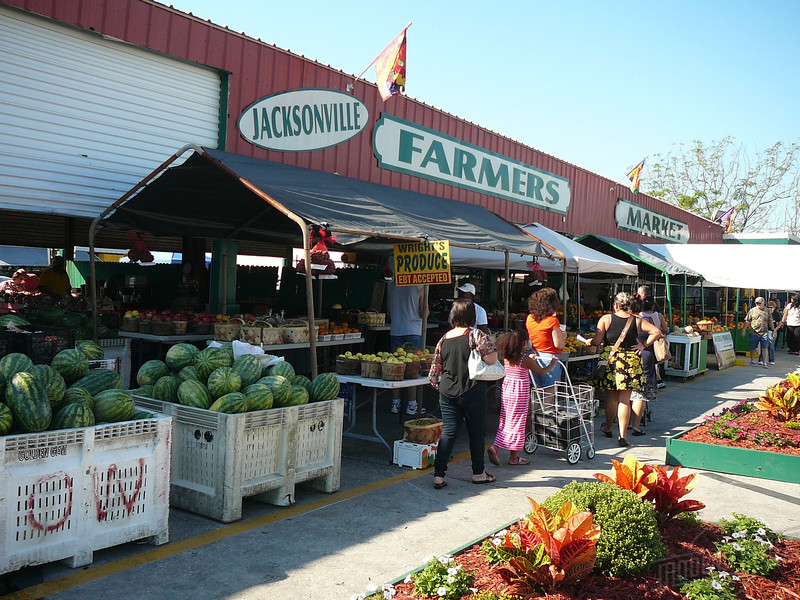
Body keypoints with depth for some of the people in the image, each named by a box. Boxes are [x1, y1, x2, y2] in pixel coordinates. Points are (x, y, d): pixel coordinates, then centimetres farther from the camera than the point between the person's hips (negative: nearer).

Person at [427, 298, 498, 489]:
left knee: (448, 432, 6)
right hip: (472, 392, -4)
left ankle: (439, 475, 2)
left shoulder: (444, 339, 5)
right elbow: (491, 359, -18)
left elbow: (435, 371, 9)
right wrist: (491, 350, 3)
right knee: (476, 432, 11)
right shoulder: (475, 335, -10)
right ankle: (478, 473, 25)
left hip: (447, 393, 4)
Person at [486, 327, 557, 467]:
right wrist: (553, 363, 14)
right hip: (520, 393, -6)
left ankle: (495, 447, -1)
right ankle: (514, 457, 11)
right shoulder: (526, 359, -14)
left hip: (507, 389, 6)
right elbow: (542, 372, -3)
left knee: (506, 421, 14)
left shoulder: (507, 358, 3)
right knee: (517, 423, 3)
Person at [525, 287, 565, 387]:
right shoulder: (552, 320, -14)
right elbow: (559, 344, -13)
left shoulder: (529, 319, 3)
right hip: (550, 358, -6)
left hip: (535, 357, 6)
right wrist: (563, 335, 8)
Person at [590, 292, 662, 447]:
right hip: (631, 362, 0)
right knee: (624, 399, 4)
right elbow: (657, 332, -2)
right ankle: (622, 436, 2)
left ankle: (608, 428, 34)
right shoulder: (637, 321, 2)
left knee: (611, 396, 16)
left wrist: (589, 342, 14)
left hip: (610, 360, 0)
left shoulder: (606, 319, -4)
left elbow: (597, 341, -6)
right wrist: (644, 345, 5)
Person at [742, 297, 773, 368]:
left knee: (765, 348, -4)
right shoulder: (752, 310, 5)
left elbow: (770, 322, 14)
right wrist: (744, 330, 2)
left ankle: (764, 363, -1)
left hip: (764, 333, 0)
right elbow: (747, 321, 6)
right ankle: (752, 361, 25)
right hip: (754, 333, 0)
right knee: (753, 348, 8)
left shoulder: (767, 311, 9)